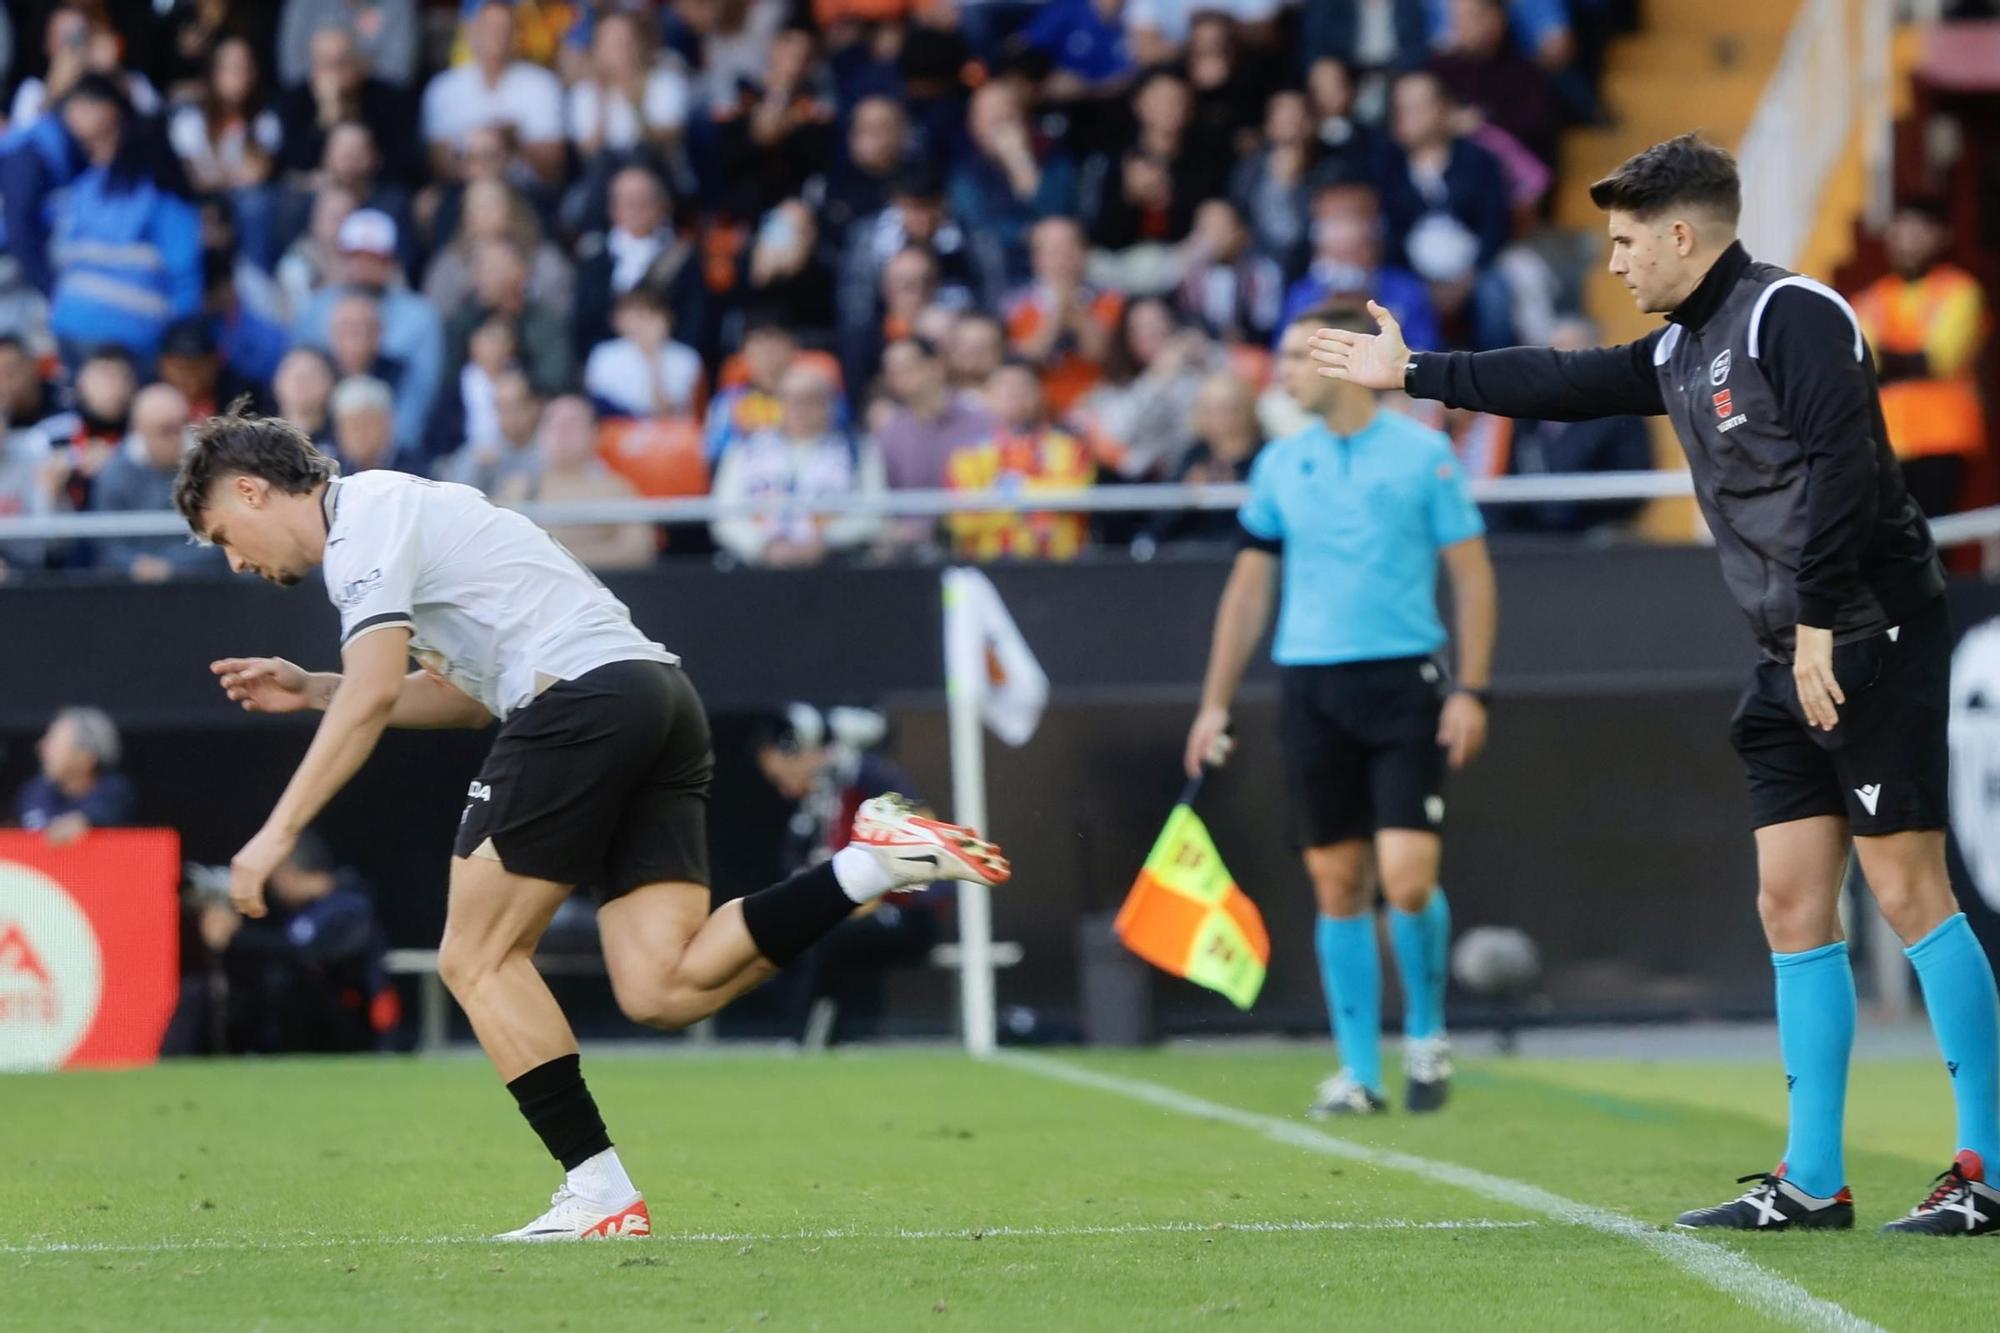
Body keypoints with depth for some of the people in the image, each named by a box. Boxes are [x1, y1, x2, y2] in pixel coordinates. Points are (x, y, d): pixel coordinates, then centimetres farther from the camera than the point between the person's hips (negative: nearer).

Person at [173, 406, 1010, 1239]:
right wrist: (311, 690, 29)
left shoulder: (362, 520, -1)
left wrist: (279, 832, -11)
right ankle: (872, 864, -14)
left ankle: (598, 1191, -4)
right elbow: (470, 693, 32)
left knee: (477, 959, 1)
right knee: (663, 990, -4)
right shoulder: (400, 511, 29)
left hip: (581, 697, -9)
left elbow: (372, 698, -12)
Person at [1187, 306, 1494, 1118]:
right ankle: (1359, 1072, 9)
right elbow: (1249, 588, 15)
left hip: (1404, 684, -3)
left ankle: (1427, 1034, 12)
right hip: (1309, 686, 3)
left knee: (1408, 879, -12)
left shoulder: (1422, 454, -1)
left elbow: (1472, 576, 0)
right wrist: (1215, 704, 12)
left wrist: (1471, 691, -8)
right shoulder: (1280, 465, 9)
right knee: (1337, 885, 3)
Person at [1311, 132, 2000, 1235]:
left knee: (1908, 891, -10)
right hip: (1796, 658, 9)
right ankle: (1812, 1181, 7)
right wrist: (1412, 374, 36)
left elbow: (1840, 469, -20)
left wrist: (1821, 624, -22)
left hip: (1871, 639, -9)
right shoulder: (1682, 348, 17)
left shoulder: (1792, 316, -11)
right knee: (1792, 903, 6)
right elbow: (1566, 384, 30)